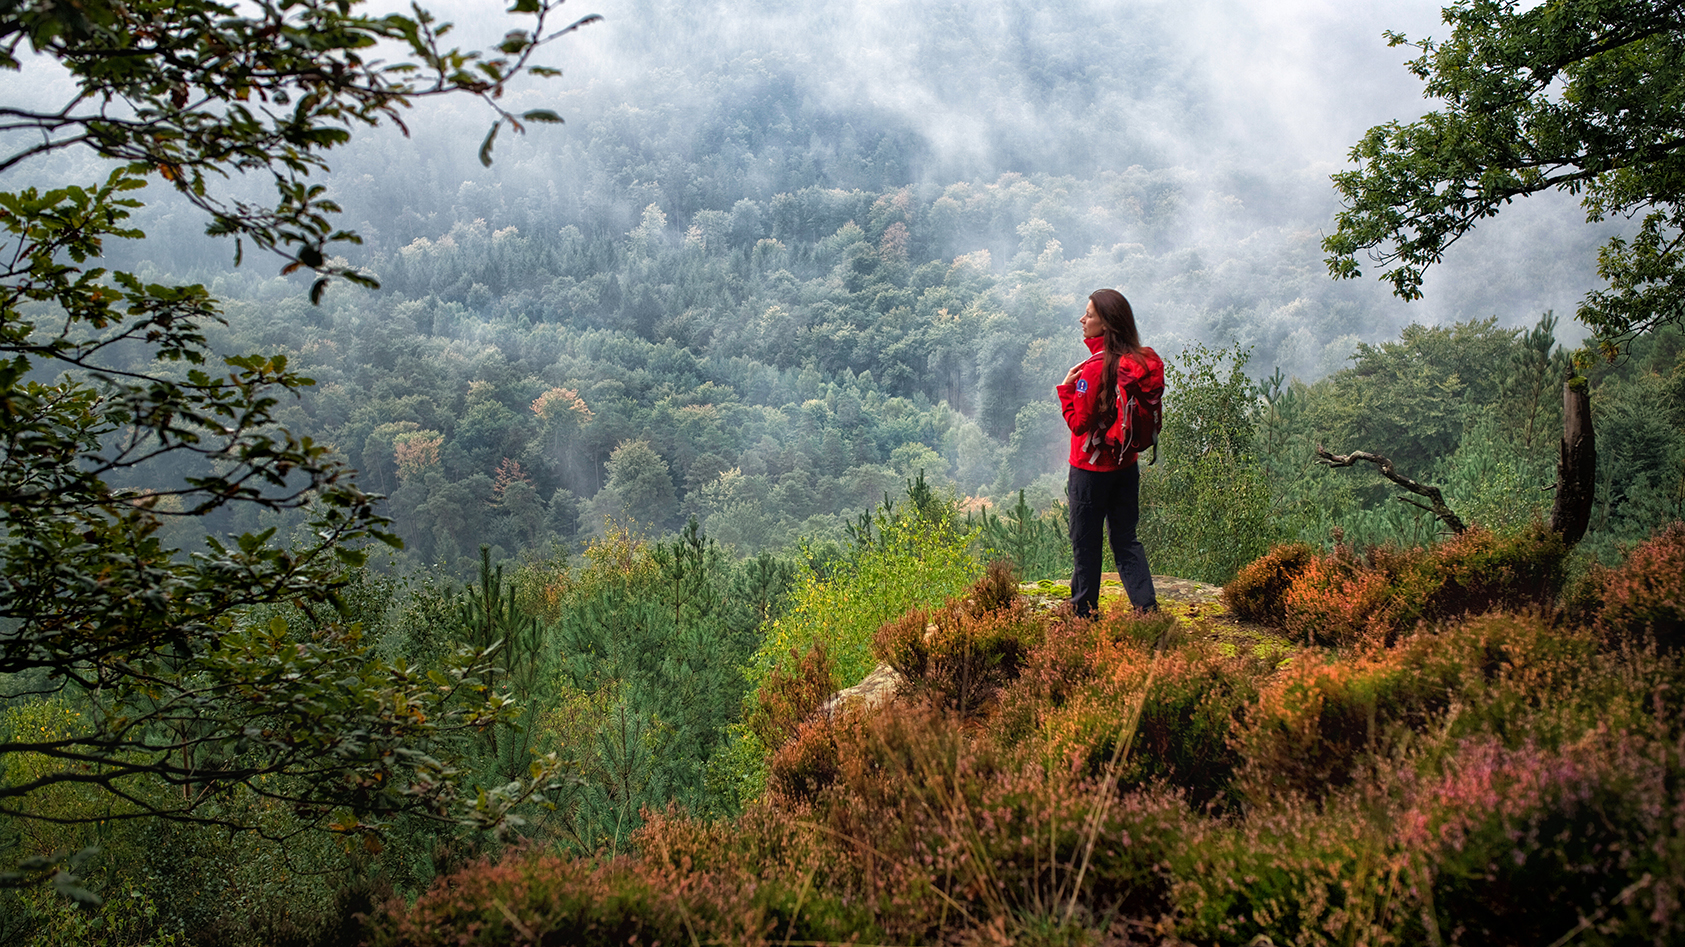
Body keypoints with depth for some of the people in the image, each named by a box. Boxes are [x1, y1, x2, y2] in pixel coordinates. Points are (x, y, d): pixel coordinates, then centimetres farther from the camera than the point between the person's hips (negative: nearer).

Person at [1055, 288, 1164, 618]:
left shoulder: (1095, 368, -21)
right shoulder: (1144, 361, 0)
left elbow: (1080, 423, -17)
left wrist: (1066, 388, -9)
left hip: (1091, 467, -7)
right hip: (1127, 464, 7)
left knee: (1085, 542, 7)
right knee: (1126, 538, 14)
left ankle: (1083, 612, 16)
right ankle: (1148, 607, 9)